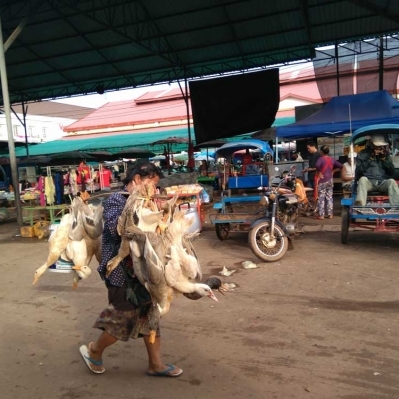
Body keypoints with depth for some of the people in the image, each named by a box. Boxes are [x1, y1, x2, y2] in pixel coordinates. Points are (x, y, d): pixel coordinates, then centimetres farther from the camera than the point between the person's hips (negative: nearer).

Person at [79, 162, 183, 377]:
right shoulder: (116, 200, -12)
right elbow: (115, 228, -29)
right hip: (121, 270, -8)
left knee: (149, 313, 12)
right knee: (125, 316, 3)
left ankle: (155, 364, 26)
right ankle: (94, 350, 31)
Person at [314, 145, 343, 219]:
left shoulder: (321, 159, -12)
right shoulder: (332, 159, 5)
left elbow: (317, 165, -33)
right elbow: (340, 166, 9)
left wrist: (319, 173, -19)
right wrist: (333, 171, 14)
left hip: (322, 180, -5)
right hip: (330, 180, 5)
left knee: (321, 197, -1)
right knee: (329, 197, 11)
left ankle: (321, 215, 0)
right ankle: (330, 214, 13)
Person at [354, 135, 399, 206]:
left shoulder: (385, 154, 17)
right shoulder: (362, 154, 8)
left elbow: (392, 171, 10)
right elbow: (358, 172, -3)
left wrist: (384, 159, -4)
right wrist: (370, 159, -11)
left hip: (383, 182, 3)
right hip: (368, 182, -2)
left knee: (391, 181, -29)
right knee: (363, 179, -35)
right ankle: (359, 205, -60)